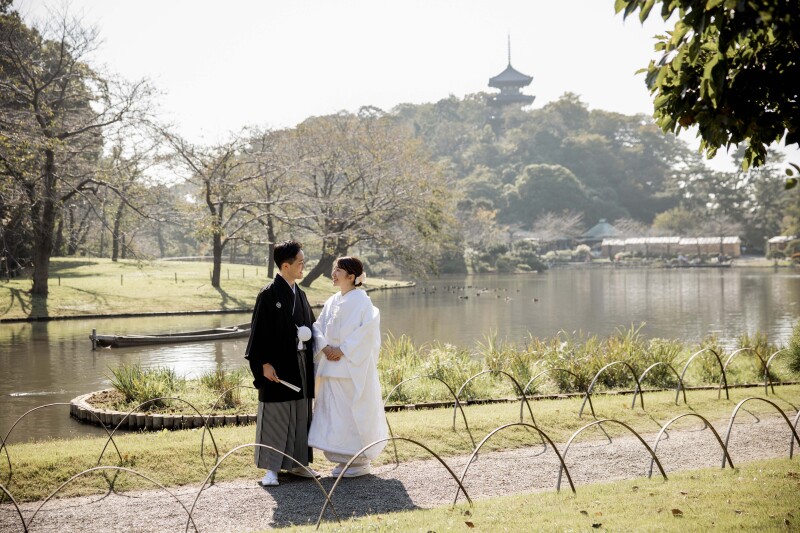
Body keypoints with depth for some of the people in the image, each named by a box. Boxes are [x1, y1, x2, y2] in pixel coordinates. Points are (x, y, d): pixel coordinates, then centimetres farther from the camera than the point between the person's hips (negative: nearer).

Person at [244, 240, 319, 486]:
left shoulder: (300, 294, 11)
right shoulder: (268, 295, -10)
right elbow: (259, 331, -12)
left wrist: (308, 335, 1)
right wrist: (265, 363, -16)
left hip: (300, 365, 7)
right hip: (277, 365, -7)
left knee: (300, 415, 11)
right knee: (274, 415, -2)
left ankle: (297, 463, 21)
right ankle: (271, 468, 5)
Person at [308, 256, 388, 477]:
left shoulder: (361, 300, -8)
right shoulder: (332, 301, 13)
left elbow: (368, 329, -17)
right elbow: (318, 326, 13)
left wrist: (343, 350, -17)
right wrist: (324, 347, -6)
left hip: (354, 366, -7)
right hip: (331, 366, 7)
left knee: (355, 411, -2)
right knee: (333, 412, 7)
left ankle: (362, 461, 9)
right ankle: (344, 459, 17)